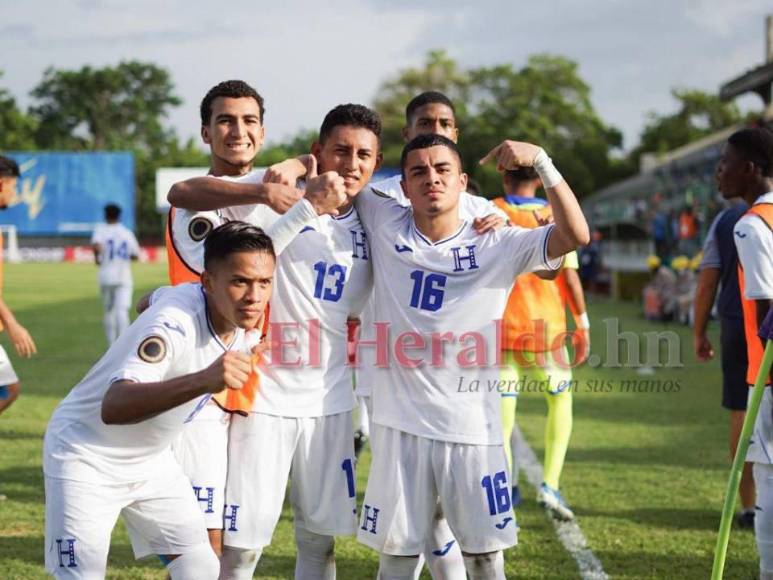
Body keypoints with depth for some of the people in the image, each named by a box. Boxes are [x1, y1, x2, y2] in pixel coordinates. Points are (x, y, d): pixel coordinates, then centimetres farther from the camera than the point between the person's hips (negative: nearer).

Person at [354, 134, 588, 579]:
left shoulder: (498, 245, -1)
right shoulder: (385, 224, 3)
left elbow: (575, 235, -14)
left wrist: (541, 161, -20)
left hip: (472, 425, -1)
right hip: (401, 424, 1)